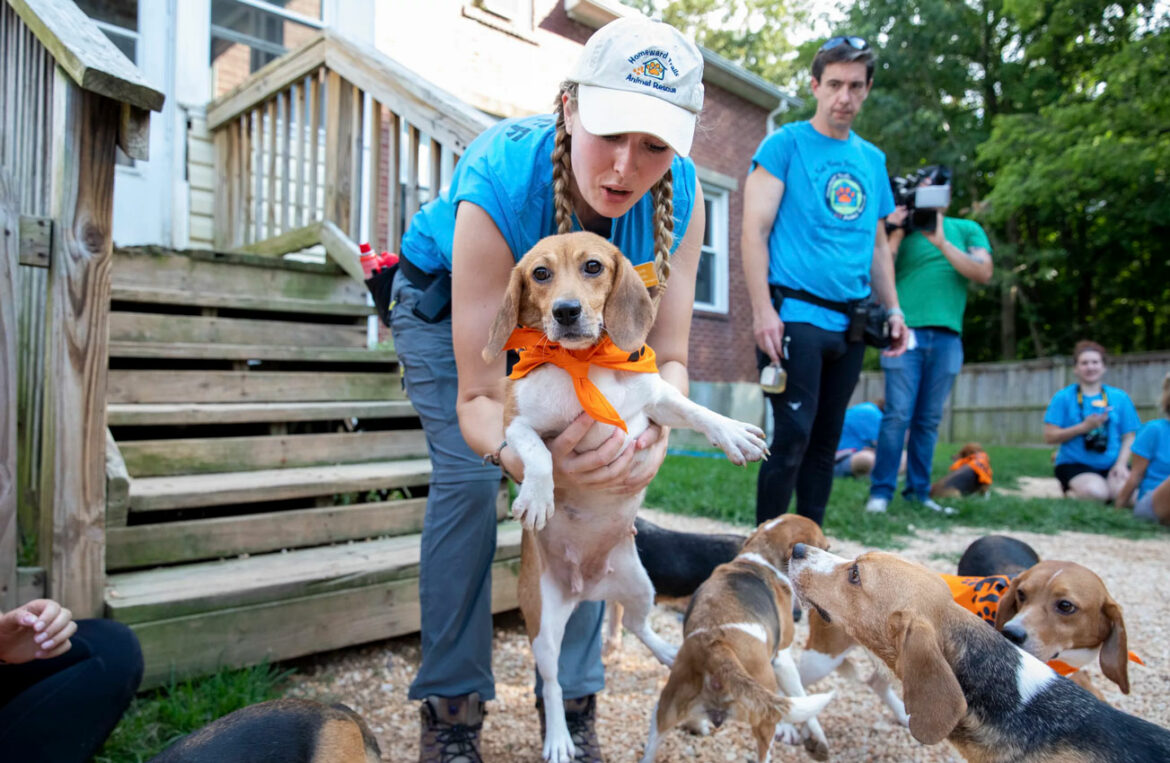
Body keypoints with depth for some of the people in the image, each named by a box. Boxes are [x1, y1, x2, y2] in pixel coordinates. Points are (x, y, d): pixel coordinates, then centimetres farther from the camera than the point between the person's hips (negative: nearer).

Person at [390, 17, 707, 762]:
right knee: (468, 476, -19)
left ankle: (573, 702, 4)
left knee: (586, 468, -12)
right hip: (447, 295, -2)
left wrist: (651, 435, -45)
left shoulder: (681, 193, -29)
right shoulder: (499, 186, -40)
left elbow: (668, 356, -24)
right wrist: (515, 453, -60)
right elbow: (478, 396, -38)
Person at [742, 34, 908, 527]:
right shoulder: (785, 144, 1)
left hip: (850, 323, 6)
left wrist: (893, 309, 13)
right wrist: (763, 310, -17)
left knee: (826, 440, 10)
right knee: (792, 436, -9)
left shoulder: (872, 159, 17)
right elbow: (755, 230, -8)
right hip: (796, 315, -6)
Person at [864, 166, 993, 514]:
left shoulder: (967, 230, 16)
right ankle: (880, 492, -3)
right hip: (905, 331, -2)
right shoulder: (901, 228, 11)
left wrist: (941, 242, -8)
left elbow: (983, 273, -1)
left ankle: (918, 491, 14)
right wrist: (895, 234, -8)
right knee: (898, 415, -8)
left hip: (947, 337, 3)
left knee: (928, 420, 6)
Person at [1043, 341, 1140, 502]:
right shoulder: (1063, 397, 2)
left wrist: (1121, 463, -9)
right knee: (1095, 492, -31)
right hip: (1074, 465, -2)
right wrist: (1084, 427, -14)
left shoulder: (1120, 397, 11)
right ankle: (1069, 490, 2)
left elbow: (1129, 438, 8)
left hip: (1111, 465, 3)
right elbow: (1050, 437, -4)